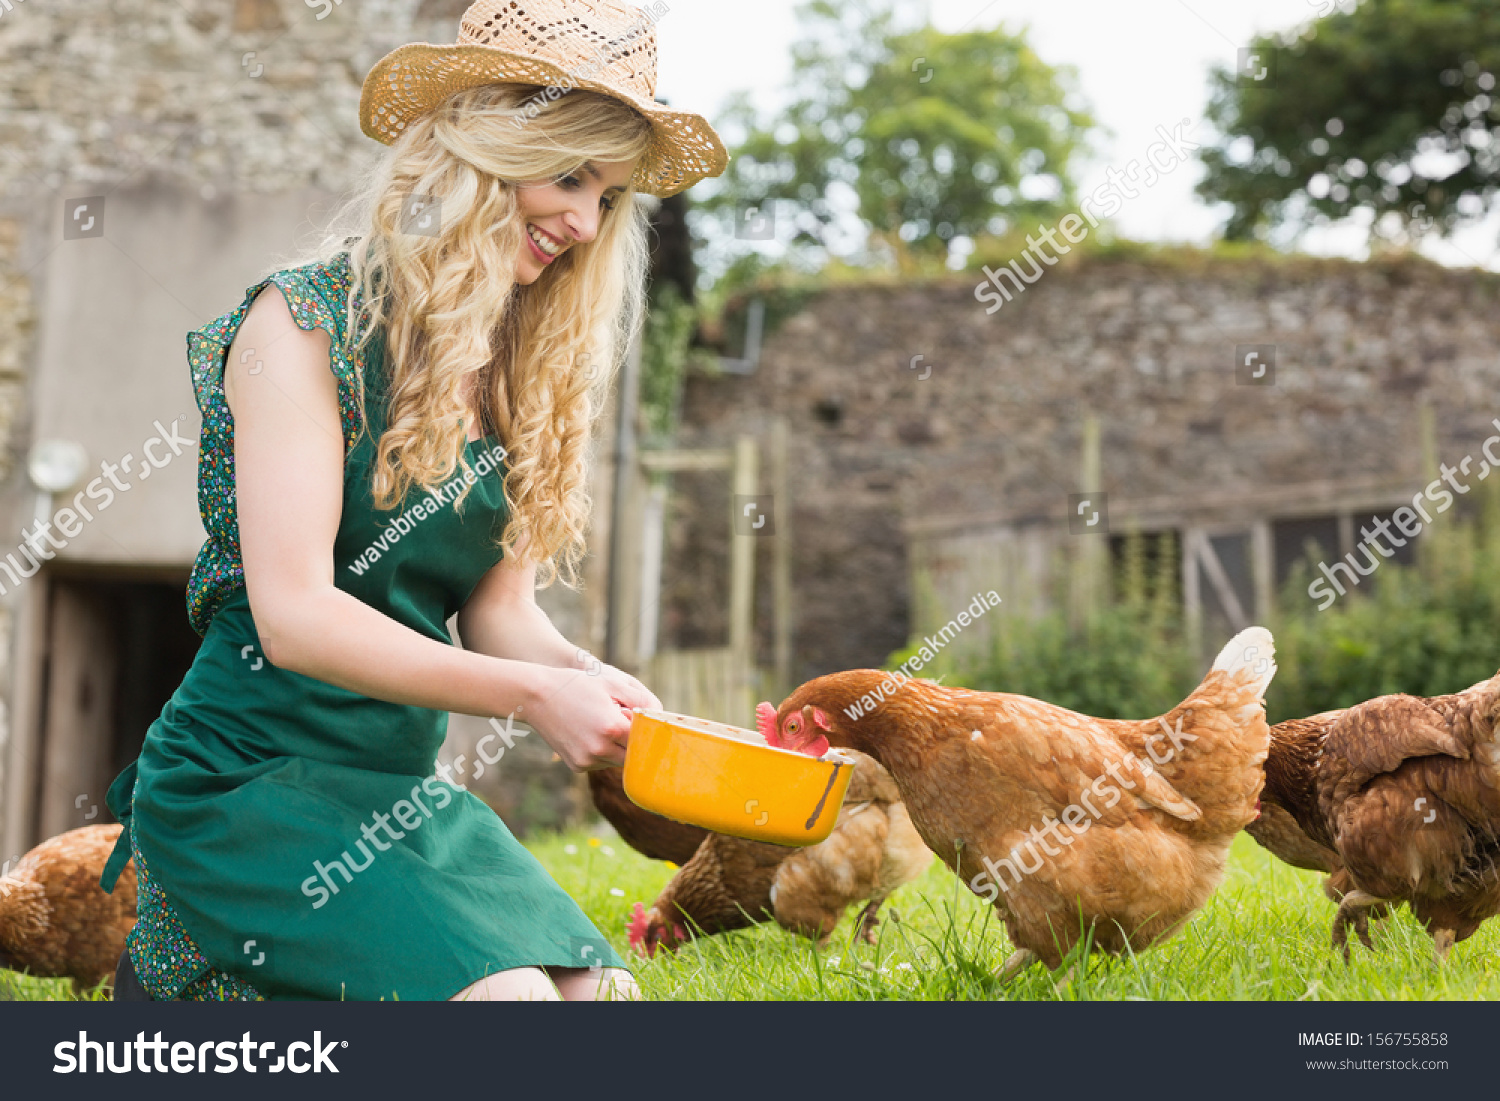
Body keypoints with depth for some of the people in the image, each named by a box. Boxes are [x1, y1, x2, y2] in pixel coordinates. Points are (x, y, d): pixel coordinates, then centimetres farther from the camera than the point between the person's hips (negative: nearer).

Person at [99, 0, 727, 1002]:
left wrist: (584, 674, -16)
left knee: (599, 985, -9)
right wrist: (531, 695, -25)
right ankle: (185, 981, -1)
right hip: (250, 780, -7)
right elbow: (294, 613, -20)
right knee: (506, 990, -23)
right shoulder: (307, 322, -12)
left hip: (407, 787, 8)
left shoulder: (512, 372, 10)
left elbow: (500, 606, 6)